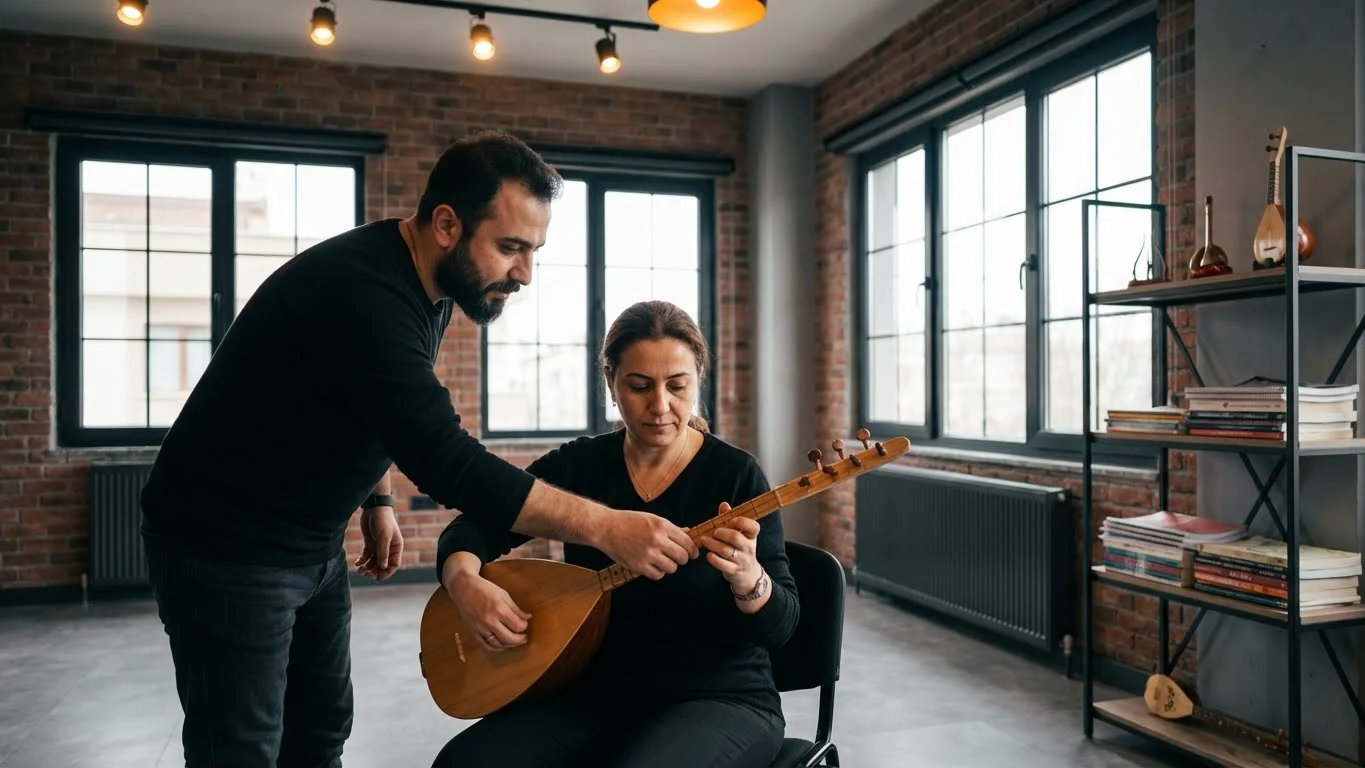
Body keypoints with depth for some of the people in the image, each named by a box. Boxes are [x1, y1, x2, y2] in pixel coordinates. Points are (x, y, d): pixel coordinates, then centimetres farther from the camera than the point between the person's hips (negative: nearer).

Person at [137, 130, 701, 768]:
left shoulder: (427, 283, 0)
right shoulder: (361, 290, -30)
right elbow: (447, 461, -36)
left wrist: (377, 499, 10)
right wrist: (607, 526, -34)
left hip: (313, 543, 9)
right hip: (225, 547, -9)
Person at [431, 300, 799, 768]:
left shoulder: (736, 475, -10)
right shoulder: (578, 465, 1)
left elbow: (780, 627, -12)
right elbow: (473, 527, 7)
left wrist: (746, 577, -34)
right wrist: (465, 584, -15)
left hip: (717, 701, -4)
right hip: (595, 695, 4)